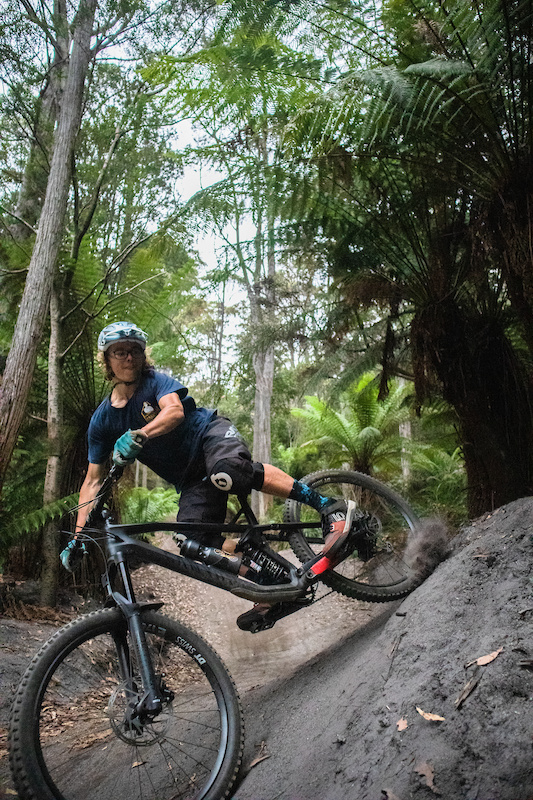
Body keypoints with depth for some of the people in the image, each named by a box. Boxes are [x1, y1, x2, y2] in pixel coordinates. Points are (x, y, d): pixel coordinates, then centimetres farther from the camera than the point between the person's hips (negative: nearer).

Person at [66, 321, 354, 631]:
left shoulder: (156, 381, -3)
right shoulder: (102, 420, 5)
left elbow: (175, 410, -24)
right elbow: (93, 481, 6)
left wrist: (138, 436, -41)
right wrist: (78, 535, -3)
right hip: (192, 481, 4)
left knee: (228, 472, -39)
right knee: (194, 536, -22)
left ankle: (328, 506, -32)